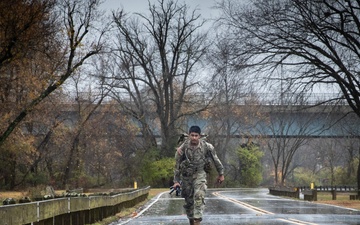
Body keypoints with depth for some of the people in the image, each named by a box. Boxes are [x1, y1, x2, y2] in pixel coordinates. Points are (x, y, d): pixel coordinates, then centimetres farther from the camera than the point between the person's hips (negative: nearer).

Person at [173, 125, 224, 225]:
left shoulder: (207, 147, -14)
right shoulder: (183, 148, -14)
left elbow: (216, 160, 1)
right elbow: (177, 165, -3)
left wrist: (221, 174, 9)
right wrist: (176, 181, -2)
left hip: (199, 174, -1)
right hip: (186, 175, 1)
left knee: (199, 196, -21)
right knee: (188, 201, 8)